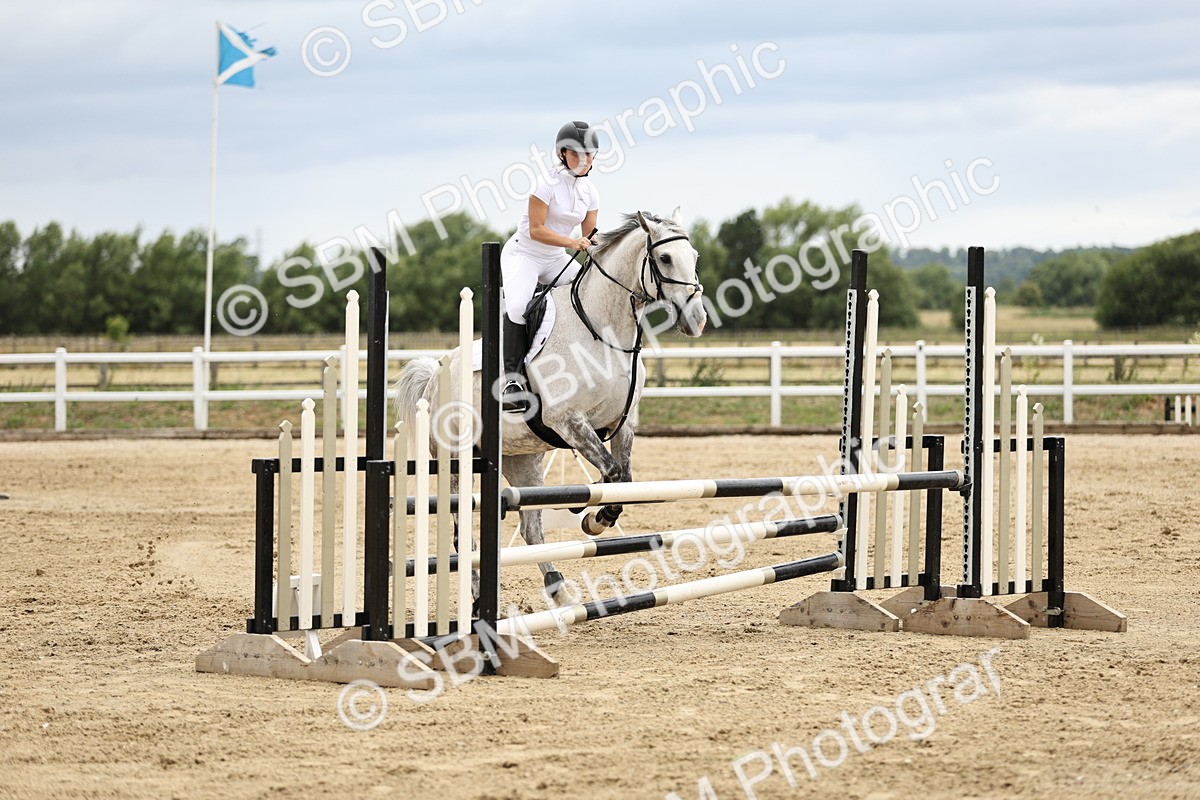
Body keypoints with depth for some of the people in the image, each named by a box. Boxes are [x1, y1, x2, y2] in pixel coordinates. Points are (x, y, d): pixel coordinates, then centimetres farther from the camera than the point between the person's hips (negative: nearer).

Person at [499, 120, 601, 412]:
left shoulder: (590, 191, 4)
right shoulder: (549, 183, -16)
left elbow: (590, 235, 5)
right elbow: (536, 230, -20)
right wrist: (571, 242, -30)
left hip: (555, 260, 7)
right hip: (523, 254, -7)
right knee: (517, 307, -30)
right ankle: (513, 380, -30)